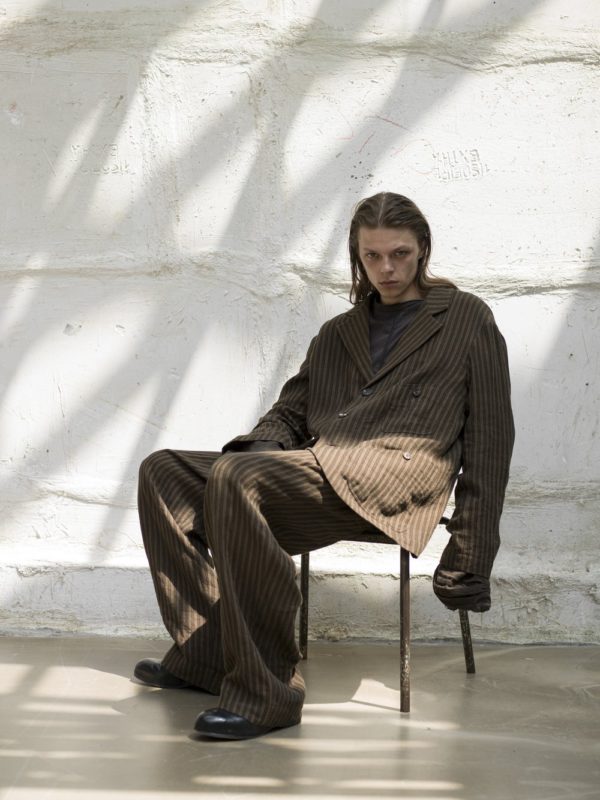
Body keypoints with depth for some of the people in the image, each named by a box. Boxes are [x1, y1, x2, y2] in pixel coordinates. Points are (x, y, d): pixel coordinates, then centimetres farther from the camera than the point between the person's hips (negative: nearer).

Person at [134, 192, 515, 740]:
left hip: (396, 476, -7)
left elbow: (490, 438, 8)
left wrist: (471, 553, 1)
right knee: (163, 472, -7)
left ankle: (265, 691, -30)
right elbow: (290, 412, 27)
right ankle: (204, 654, -10)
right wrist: (257, 447, 0)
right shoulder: (338, 333, 30)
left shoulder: (466, 319, 14)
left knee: (232, 478, -31)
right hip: (318, 472, 7)